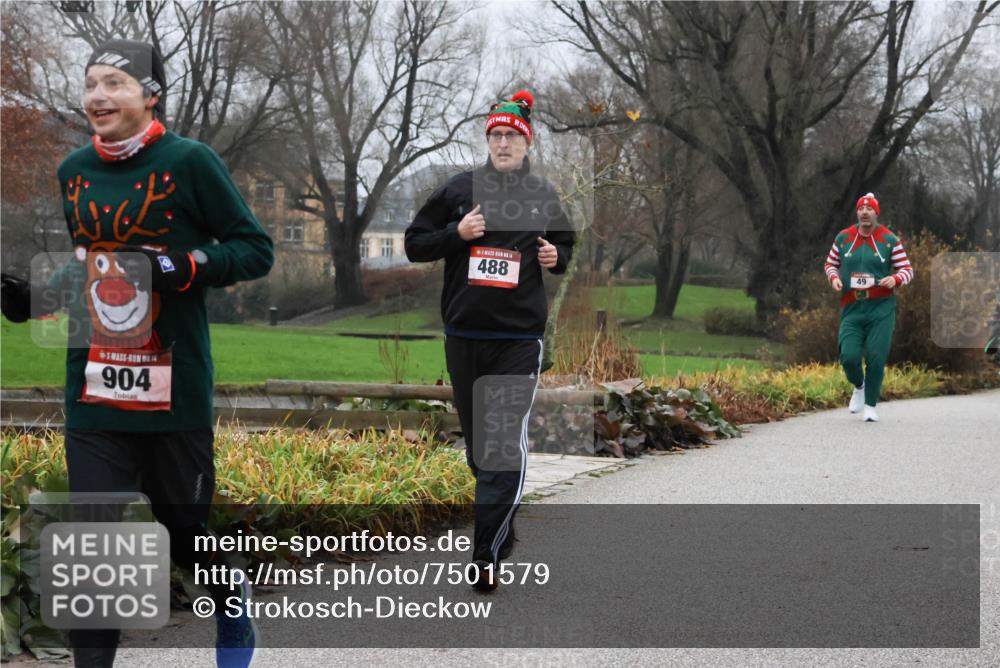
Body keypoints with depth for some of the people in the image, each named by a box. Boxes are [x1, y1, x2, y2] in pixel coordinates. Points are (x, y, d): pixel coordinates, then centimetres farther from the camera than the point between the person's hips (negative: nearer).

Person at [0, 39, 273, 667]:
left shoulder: (189, 162, -8)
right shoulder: (74, 171, 9)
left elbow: (257, 250, -5)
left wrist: (185, 267, -20)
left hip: (175, 391, -4)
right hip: (93, 393, 4)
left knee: (187, 534, 12)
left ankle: (233, 607, 44)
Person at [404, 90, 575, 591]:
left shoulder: (543, 196, 6)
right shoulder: (459, 190, 3)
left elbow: (565, 246, 22)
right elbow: (414, 244, 6)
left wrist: (556, 257, -1)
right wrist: (457, 234, -11)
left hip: (520, 336, -2)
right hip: (464, 334, 2)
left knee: (507, 442, -13)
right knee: (477, 442, 11)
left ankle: (486, 554, -15)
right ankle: (502, 533, 30)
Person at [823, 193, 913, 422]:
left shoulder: (890, 240, 1)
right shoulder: (843, 238, 7)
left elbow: (907, 269, 4)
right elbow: (830, 263, 19)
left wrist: (895, 279, -17)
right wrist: (834, 277, -3)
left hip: (881, 309, -1)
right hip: (852, 308, 1)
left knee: (876, 358, -6)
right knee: (849, 357, -11)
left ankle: (870, 405, 11)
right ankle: (859, 386, 23)